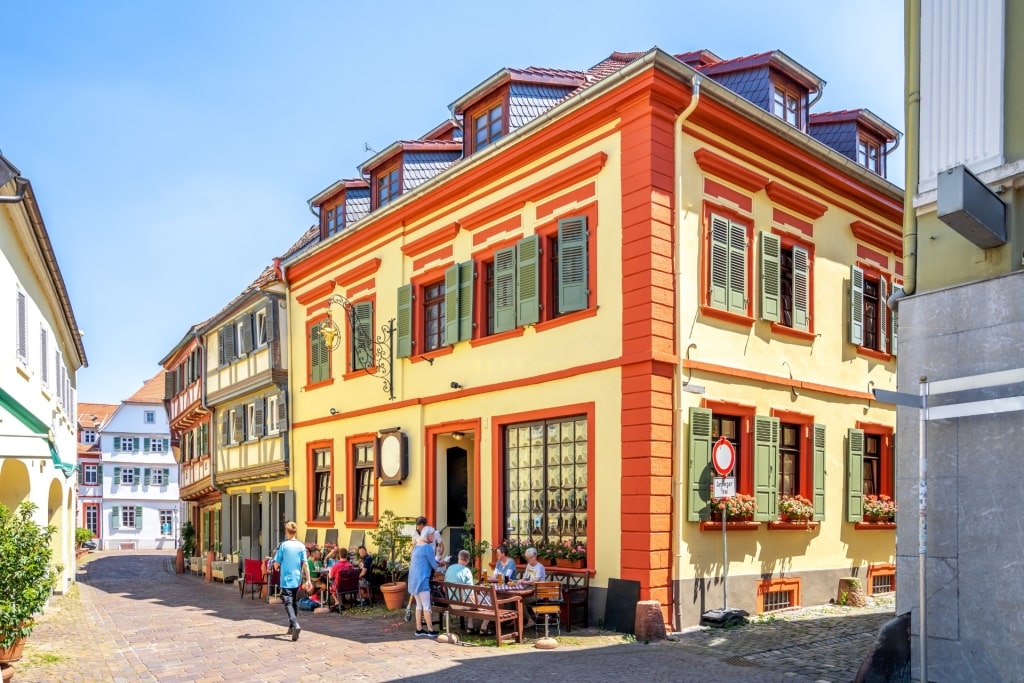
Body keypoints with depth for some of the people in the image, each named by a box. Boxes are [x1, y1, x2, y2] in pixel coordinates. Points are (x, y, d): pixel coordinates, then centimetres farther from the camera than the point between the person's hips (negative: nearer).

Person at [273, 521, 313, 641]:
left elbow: (276, 564, -6)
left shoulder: (283, 545, -9)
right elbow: (305, 564, -3)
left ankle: (295, 624, -29)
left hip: (286, 579, -4)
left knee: (288, 603, -8)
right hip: (297, 579, 4)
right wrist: (308, 580, -1)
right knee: (293, 602, 20)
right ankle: (291, 626, 29)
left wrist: (277, 568, 18)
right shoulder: (301, 546, -1)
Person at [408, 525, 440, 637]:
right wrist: (440, 564, 11)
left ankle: (419, 629, 13)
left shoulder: (417, 545, 14)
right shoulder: (427, 546, -13)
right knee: (426, 605, -5)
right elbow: (434, 565, -10)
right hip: (421, 579, -9)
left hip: (414, 578, 9)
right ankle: (430, 630, -4)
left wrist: (436, 562, 17)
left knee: (419, 604, 12)